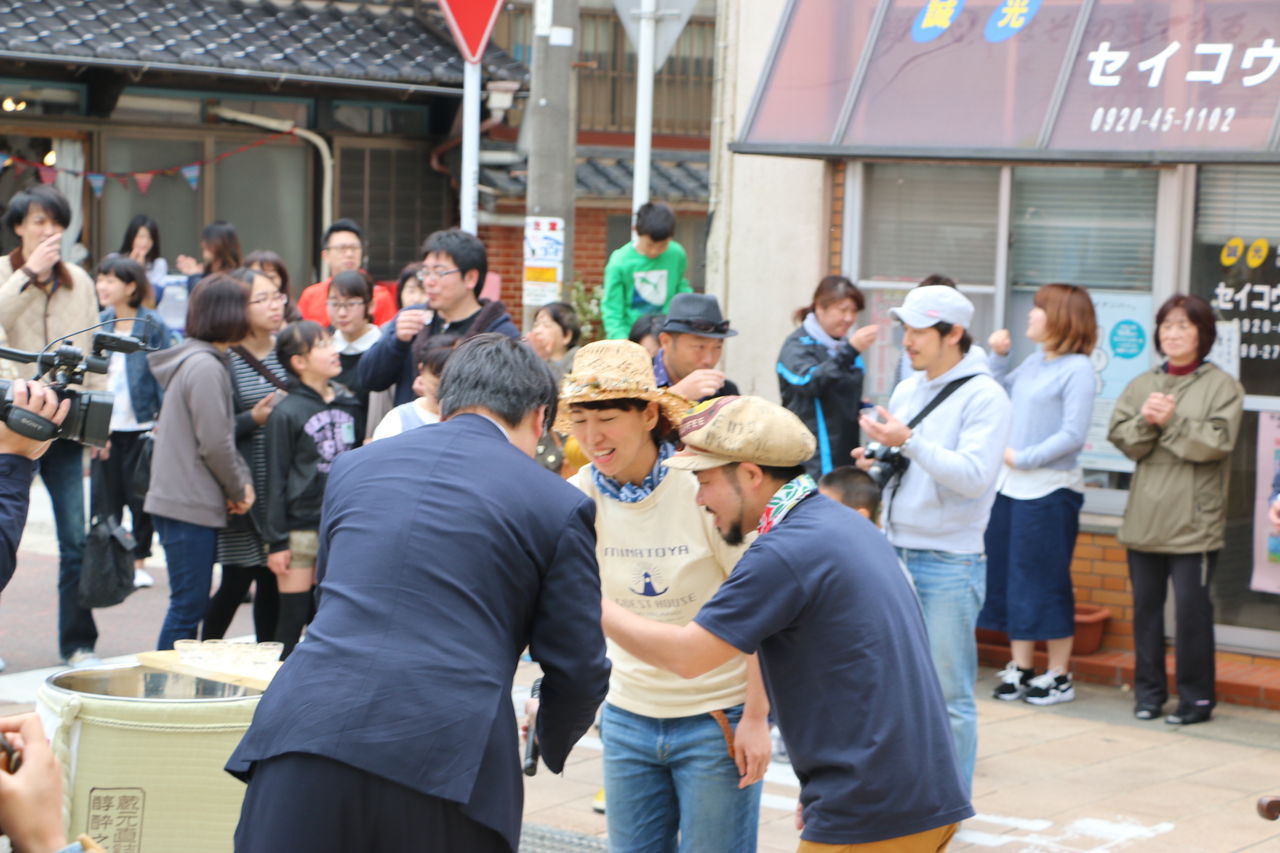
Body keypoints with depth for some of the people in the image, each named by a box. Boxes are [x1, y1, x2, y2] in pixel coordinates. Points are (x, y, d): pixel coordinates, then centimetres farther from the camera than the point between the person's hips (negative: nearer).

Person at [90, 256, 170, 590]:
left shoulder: (153, 325, -3)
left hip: (141, 426, -3)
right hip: (104, 426, 3)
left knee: (141, 498, 6)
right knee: (104, 497, 3)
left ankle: (139, 561, 19)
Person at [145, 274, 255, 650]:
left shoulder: (196, 360, 15)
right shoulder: (205, 367, -16)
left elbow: (221, 434, 17)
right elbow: (215, 444, -18)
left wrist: (241, 479, 4)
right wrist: (238, 490, -3)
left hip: (179, 502, 10)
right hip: (191, 505, -10)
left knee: (190, 604, 13)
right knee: (189, 605, -5)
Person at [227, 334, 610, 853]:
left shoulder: (353, 466, 19)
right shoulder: (557, 504, 7)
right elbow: (579, 672, 7)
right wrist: (552, 740, 29)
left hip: (308, 734, 3)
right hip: (447, 759, -3)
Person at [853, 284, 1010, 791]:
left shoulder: (983, 396, -9)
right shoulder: (906, 390, 13)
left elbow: (974, 475, -21)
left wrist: (909, 441, -27)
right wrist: (877, 463, 2)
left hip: (949, 564, -7)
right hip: (895, 554, 7)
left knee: (949, 693, 0)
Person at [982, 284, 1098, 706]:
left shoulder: (1077, 369, -11)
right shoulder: (1034, 362, 11)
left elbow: (1073, 435, -17)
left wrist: (1022, 458, -16)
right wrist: (997, 357, 12)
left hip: (1049, 490, -8)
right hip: (1009, 486, 8)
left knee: (1045, 582, -2)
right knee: (1007, 576, 10)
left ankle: (1058, 676, 8)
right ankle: (1021, 667, 19)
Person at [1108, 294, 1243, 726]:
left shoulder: (1222, 386, -1)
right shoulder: (1142, 384, 12)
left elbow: (1216, 443, -12)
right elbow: (1121, 438, 2)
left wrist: (1171, 420, -16)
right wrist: (1146, 421, -16)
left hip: (1194, 521, -4)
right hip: (1144, 518, 4)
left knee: (1191, 607, -4)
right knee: (1146, 605, 8)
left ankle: (1196, 696, 6)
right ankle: (1149, 691, 18)